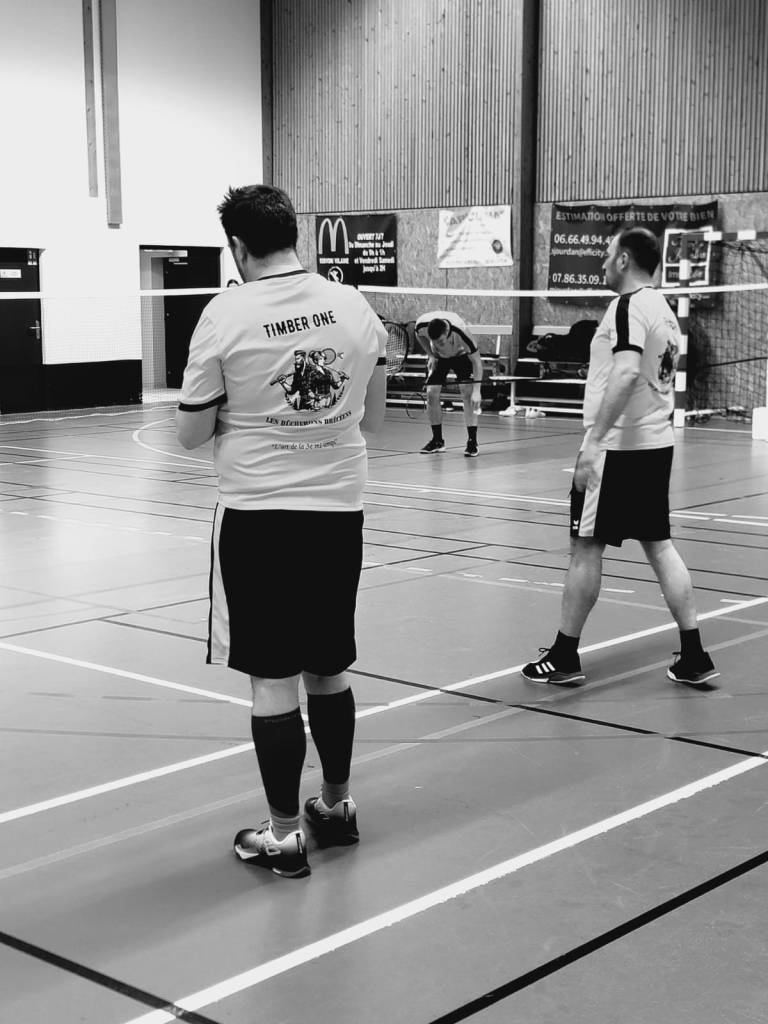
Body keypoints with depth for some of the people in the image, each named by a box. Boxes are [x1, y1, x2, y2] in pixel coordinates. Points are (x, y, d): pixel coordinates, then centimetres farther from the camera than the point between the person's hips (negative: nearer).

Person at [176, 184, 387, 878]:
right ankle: (337, 806, 32)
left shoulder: (226, 315, -10)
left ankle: (285, 834, 11)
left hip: (258, 514, -4)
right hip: (340, 509, 4)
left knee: (272, 681, 3)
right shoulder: (355, 307, 1)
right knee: (330, 669, 17)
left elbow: (192, 434, -4)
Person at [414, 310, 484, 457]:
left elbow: (476, 361, -31)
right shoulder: (422, 325, -33)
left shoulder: (461, 332, -41)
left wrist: (476, 390, -37)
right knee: (431, 394, -7)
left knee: (467, 393, -18)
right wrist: (430, 355, -11)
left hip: (461, 355, -3)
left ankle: (472, 441, -14)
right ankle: (437, 441, 6)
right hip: (438, 357, 3)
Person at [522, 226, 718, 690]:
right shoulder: (663, 308, 14)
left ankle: (565, 657, 10)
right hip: (657, 443, 9)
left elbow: (626, 373, -28)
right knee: (660, 545, 10)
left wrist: (594, 440, -30)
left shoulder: (630, 306, -14)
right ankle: (695, 658, 9)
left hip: (618, 446, -9)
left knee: (586, 548, 1)